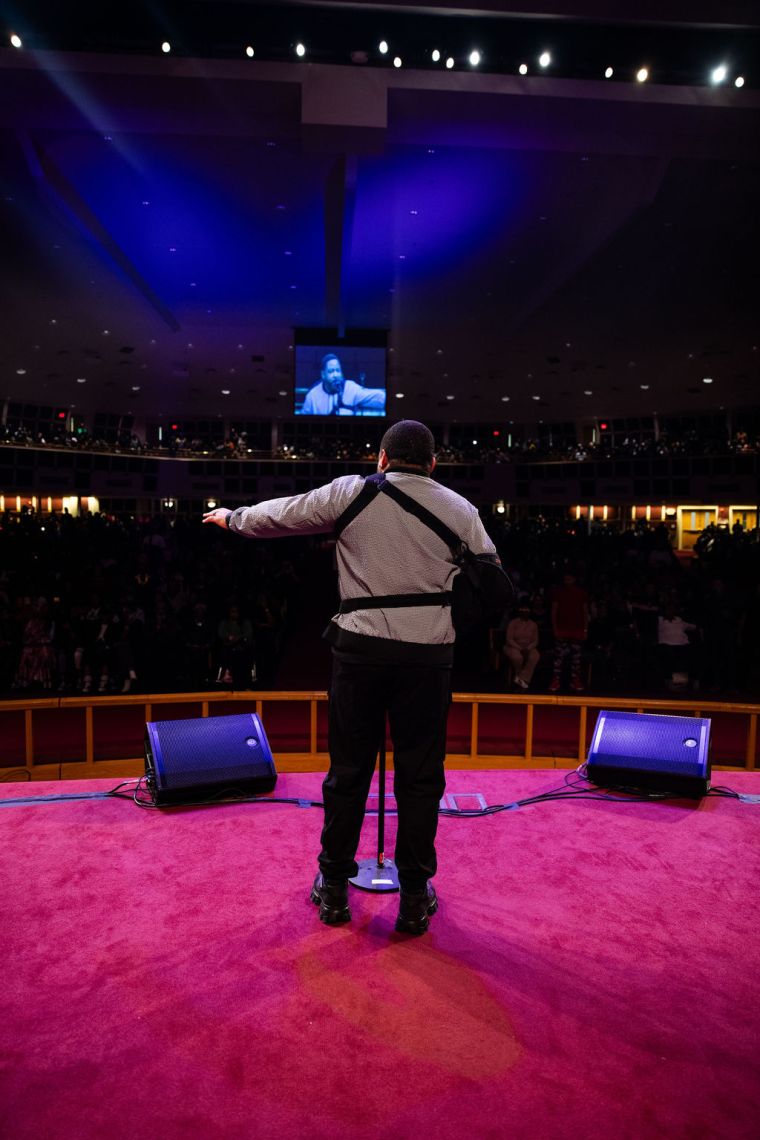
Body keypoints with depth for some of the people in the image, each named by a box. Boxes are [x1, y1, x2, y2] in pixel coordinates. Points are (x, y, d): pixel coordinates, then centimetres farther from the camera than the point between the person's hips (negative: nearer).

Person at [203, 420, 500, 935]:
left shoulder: (352, 492, 3)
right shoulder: (460, 509, 6)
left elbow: (281, 515, 13)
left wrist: (233, 516, 31)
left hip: (361, 645, 0)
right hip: (429, 651, 1)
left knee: (349, 769, 12)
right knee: (420, 774, 10)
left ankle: (334, 887, 27)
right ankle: (416, 897, 22)